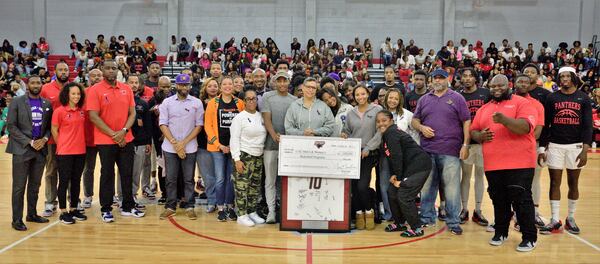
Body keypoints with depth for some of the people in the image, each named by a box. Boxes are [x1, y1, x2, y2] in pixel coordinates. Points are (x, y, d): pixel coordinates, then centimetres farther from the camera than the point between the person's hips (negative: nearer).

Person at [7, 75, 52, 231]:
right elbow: (11, 126, -7)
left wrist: (44, 139, -7)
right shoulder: (17, 102, -2)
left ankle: (32, 214, 23)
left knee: (35, 185, 12)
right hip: (22, 149, -4)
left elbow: (50, 126, 12)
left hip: (41, 149, 4)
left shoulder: (47, 104, 9)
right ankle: (17, 219, 4)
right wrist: (30, 142, -12)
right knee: (19, 186, -2)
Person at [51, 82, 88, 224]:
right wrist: (62, 145, 3)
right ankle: (63, 212, 10)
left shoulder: (82, 111, 5)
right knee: (64, 181, 2)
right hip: (64, 152, -5)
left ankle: (74, 209, 22)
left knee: (76, 181, 11)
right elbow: (54, 130, -1)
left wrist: (79, 142, 6)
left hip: (80, 151, 5)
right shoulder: (59, 111, -8)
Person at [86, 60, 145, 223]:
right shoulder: (95, 90, -6)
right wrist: (113, 134, -14)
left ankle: (128, 207, 21)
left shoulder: (126, 89, 6)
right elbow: (94, 117, -11)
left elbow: (132, 113, 6)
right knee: (107, 175, 4)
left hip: (126, 140, 4)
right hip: (105, 141, -4)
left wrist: (124, 131, -10)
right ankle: (106, 210, 14)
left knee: (127, 173, 9)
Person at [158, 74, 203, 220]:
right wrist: (175, 143, -10)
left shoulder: (197, 103, 2)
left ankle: (189, 207, 12)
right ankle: (170, 207, 15)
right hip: (170, 147, 1)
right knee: (171, 179, 6)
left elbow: (199, 125, 0)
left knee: (189, 179, 5)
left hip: (189, 147, 0)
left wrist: (184, 142, -8)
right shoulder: (167, 102, 3)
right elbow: (163, 124, 0)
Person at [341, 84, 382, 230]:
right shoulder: (351, 113, 11)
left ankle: (369, 211, 12)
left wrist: (368, 148, -9)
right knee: (354, 185, 0)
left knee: (362, 185, -12)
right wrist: (344, 137, -2)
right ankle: (359, 213, 17)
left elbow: (380, 132, -4)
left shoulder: (377, 110, 1)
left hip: (368, 154, -3)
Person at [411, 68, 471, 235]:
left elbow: (466, 122, 1)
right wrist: (421, 127, -6)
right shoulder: (424, 99, 15)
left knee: (452, 187, -2)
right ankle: (427, 218, 21)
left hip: (450, 151, -3)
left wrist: (465, 145, -7)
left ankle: (453, 222, 7)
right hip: (427, 150, 3)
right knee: (427, 186, 9)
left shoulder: (456, 98, 5)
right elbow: (414, 120, 17)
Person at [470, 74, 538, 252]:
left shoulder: (521, 103, -1)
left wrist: (504, 120, -30)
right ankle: (500, 232, 26)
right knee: (499, 201, 13)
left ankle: (530, 238, 7)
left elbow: (525, 127, -16)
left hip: (519, 164, -5)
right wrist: (480, 136, -4)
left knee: (522, 201, -3)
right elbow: (473, 131, 19)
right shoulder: (484, 109, 17)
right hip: (493, 164, 5)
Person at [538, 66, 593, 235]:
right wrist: (542, 148, -1)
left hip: (575, 145, 0)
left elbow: (588, 126, -2)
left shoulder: (583, 98, 2)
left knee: (573, 183, 7)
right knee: (554, 182, 0)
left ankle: (571, 219, 19)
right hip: (555, 145, 0)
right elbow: (545, 124, 4)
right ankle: (555, 221, 5)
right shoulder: (552, 98, 4)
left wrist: (585, 150, -11)